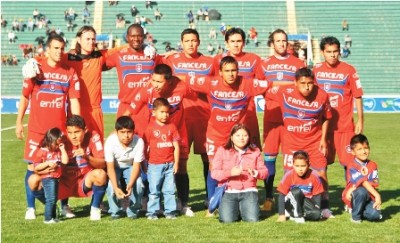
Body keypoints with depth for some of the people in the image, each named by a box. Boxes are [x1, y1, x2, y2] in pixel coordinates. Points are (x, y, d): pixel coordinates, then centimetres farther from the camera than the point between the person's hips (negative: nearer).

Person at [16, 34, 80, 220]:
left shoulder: (70, 72, 3)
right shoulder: (36, 68, 0)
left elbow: (74, 100, 3)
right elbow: (25, 97, 5)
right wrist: (19, 122, 1)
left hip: (60, 129, 1)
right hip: (37, 128, -1)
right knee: (33, 167, 0)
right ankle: (30, 207, 8)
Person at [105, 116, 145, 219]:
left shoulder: (139, 142, -30)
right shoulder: (110, 142, -31)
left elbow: (136, 165, -25)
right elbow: (110, 167, -28)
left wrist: (130, 185, -41)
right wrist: (116, 188, -40)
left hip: (130, 166, 1)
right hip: (115, 167, -1)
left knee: (138, 184, -27)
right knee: (111, 185, -28)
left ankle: (133, 211, -3)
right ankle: (115, 212, -4)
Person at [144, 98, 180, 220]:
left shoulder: (172, 127, 4)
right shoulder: (151, 128, -4)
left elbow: (176, 146, 5)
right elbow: (146, 146, -1)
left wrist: (176, 163, 1)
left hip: (170, 164, 3)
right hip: (155, 165, -3)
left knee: (169, 190, 8)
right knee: (154, 190, 4)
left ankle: (170, 211, 16)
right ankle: (152, 212, 11)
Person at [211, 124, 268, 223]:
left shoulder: (255, 151, 10)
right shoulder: (222, 151, 4)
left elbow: (264, 171, 7)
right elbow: (214, 173, -4)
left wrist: (255, 173, -17)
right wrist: (230, 173, -22)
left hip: (248, 191, 1)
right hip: (228, 192, -1)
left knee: (253, 219, -20)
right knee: (227, 219, -22)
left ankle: (242, 208, 15)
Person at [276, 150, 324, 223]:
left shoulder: (314, 176, -13)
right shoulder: (289, 176, -16)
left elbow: (317, 195, -3)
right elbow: (282, 195, -13)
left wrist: (317, 211, -15)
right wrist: (281, 214, -17)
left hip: (307, 203, 1)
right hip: (292, 203, -1)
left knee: (316, 215, -28)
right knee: (296, 191, -32)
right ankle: (297, 215, -17)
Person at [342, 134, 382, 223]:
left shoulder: (373, 165, 3)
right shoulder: (352, 166, -12)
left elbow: (374, 183, -9)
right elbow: (363, 182, -21)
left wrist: (355, 188, -23)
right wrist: (377, 195, -29)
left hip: (368, 197, 3)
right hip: (352, 197, -3)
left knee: (375, 215, -25)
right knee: (361, 192, -37)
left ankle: (361, 211, 10)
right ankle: (355, 215, -13)